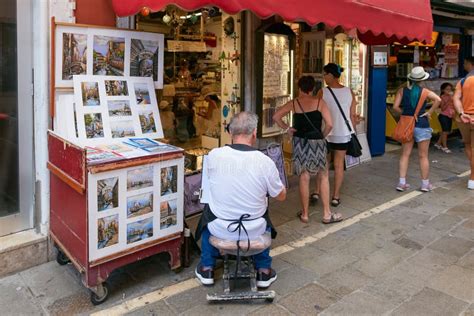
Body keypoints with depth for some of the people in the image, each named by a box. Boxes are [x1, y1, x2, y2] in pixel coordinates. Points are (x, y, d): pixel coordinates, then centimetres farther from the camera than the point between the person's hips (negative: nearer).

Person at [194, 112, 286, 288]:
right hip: (254, 231, 0)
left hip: (219, 229, 0)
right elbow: (281, 196, -3)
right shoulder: (265, 162, -19)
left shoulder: (214, 155, -16)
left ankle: (206, 268, 39)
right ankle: (264, 271, 36)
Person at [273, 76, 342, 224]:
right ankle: (327, 214, 15)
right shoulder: (319, 102, -5)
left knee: (304, 178, 9)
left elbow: (276, 116, -7)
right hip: (317, 143, -2)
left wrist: (287, 128, 3)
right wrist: (323, 136, 6)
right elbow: (329, 124, -11)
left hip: (300, 143, 2)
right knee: (324, 177, 12)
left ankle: (305, 214, 17)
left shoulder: (293, 103, 0)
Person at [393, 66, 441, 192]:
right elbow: (438, 99, -21)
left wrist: (405, 113, 8)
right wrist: (429, 112, -10)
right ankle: (425, 184, 17)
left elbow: (396, 106, -8)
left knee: (405, 154, 9)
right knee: (423, 156, 7)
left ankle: (402, 183, 7)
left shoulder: (402, 90, 0)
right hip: (422, 125, -2)